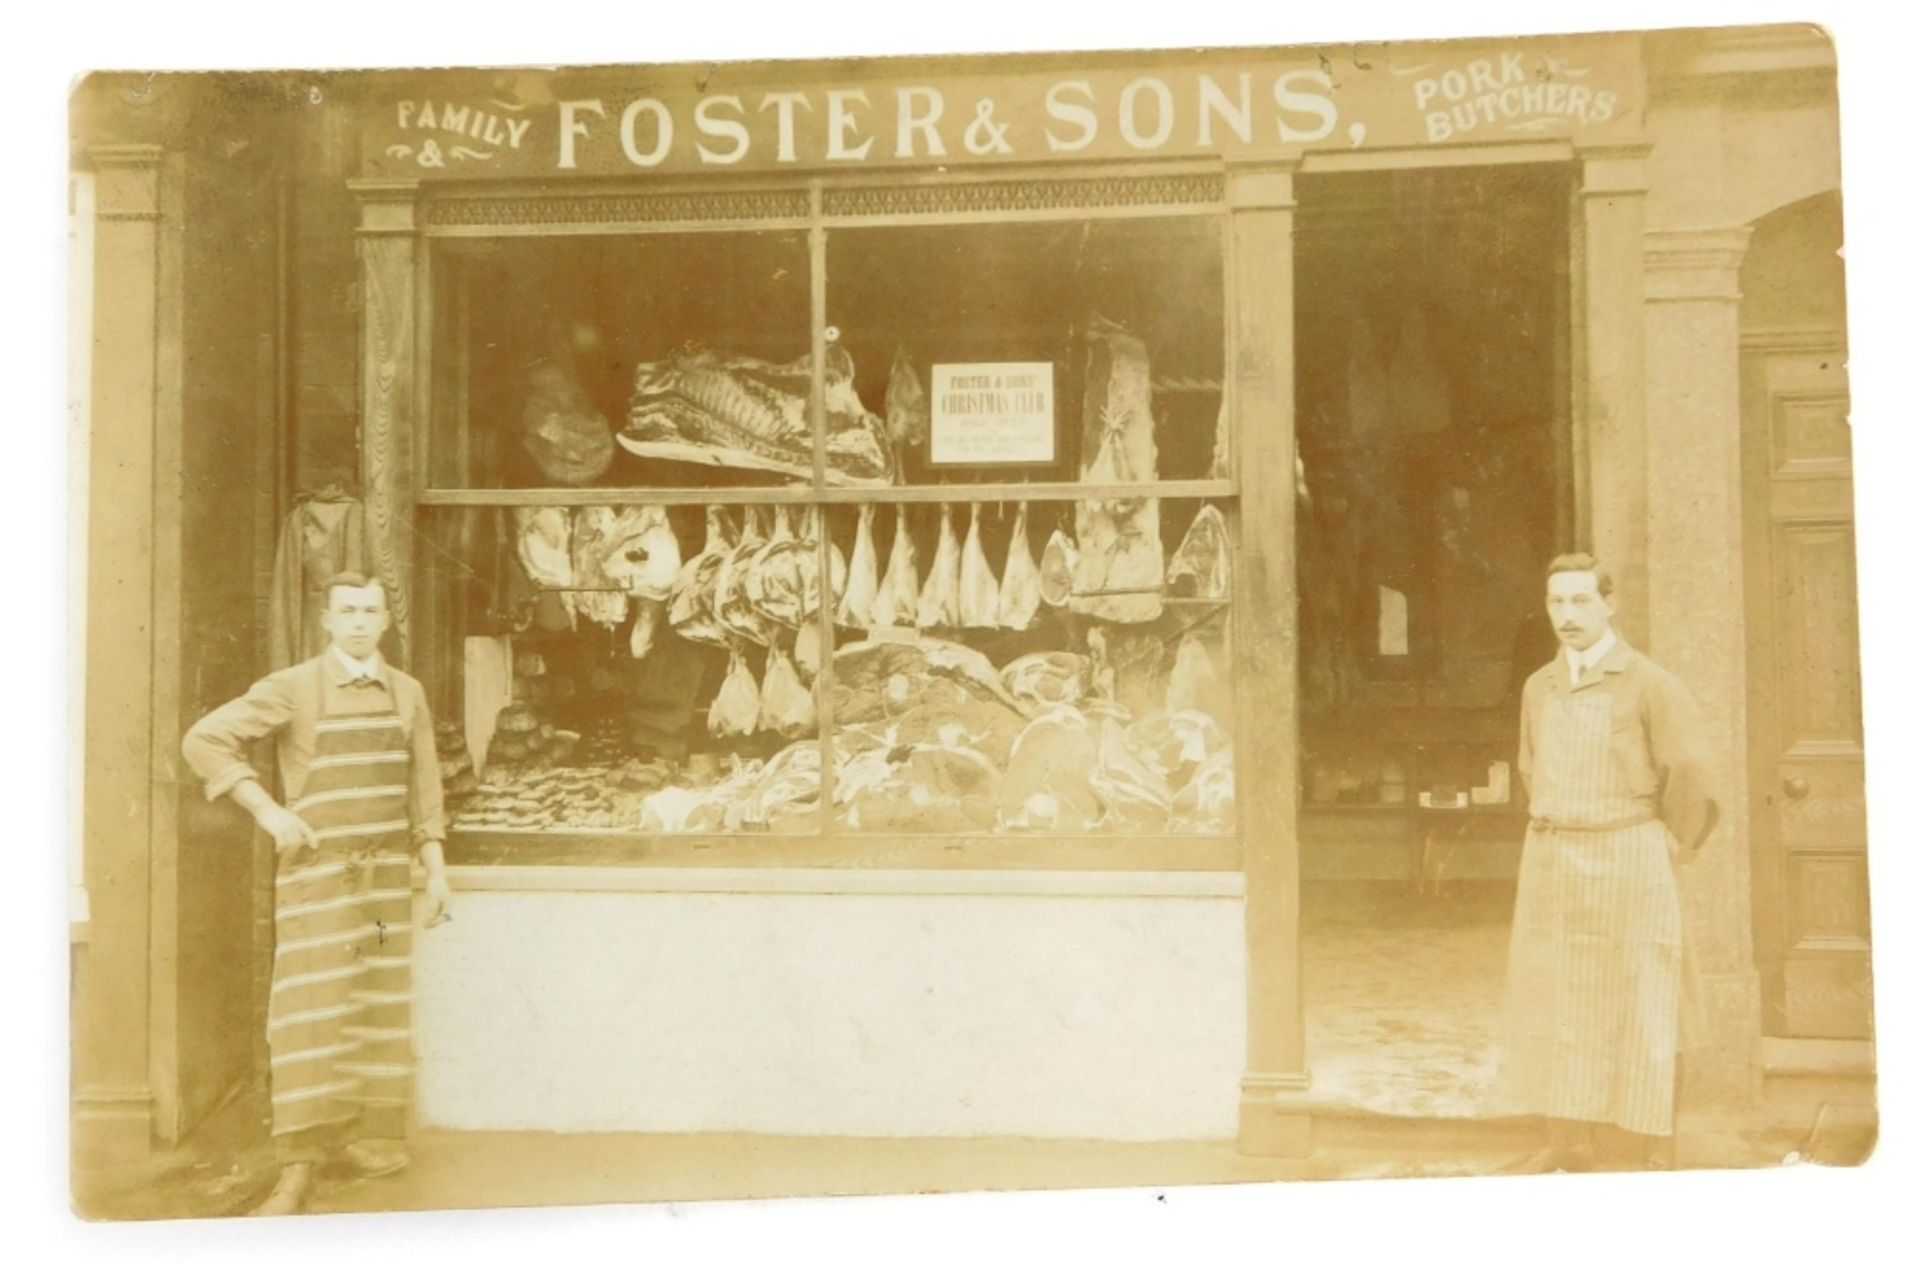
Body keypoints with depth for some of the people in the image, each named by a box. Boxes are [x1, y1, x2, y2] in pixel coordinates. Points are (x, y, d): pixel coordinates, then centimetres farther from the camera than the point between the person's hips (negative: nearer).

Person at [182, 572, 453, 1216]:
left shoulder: (407, 692, 7)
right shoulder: (292, 688, -5)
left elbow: (423, 791, 10)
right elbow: (204, 739, -6)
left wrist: (436, 870, 7)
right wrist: (267, 810, -11)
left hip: (388, 873, 4)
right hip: (316, 871, -4)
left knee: (381, 1006, 9)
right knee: (310, 1009, -7)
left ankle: (367, 1134, 21)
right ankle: (298, 1165, -3)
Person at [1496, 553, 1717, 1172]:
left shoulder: (1649, 684, -7)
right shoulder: (1538, 688, 11)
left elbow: (1688, 776, -7)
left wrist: (1668, 851, 0)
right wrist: (1552, 832, 15)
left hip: (1627, 859, -6)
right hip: (1549, 860, 6)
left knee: (1635, 1005, 0)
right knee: (1551, 999, 8)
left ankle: (1650, 1146, 10)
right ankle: (1568, 1138, 18)